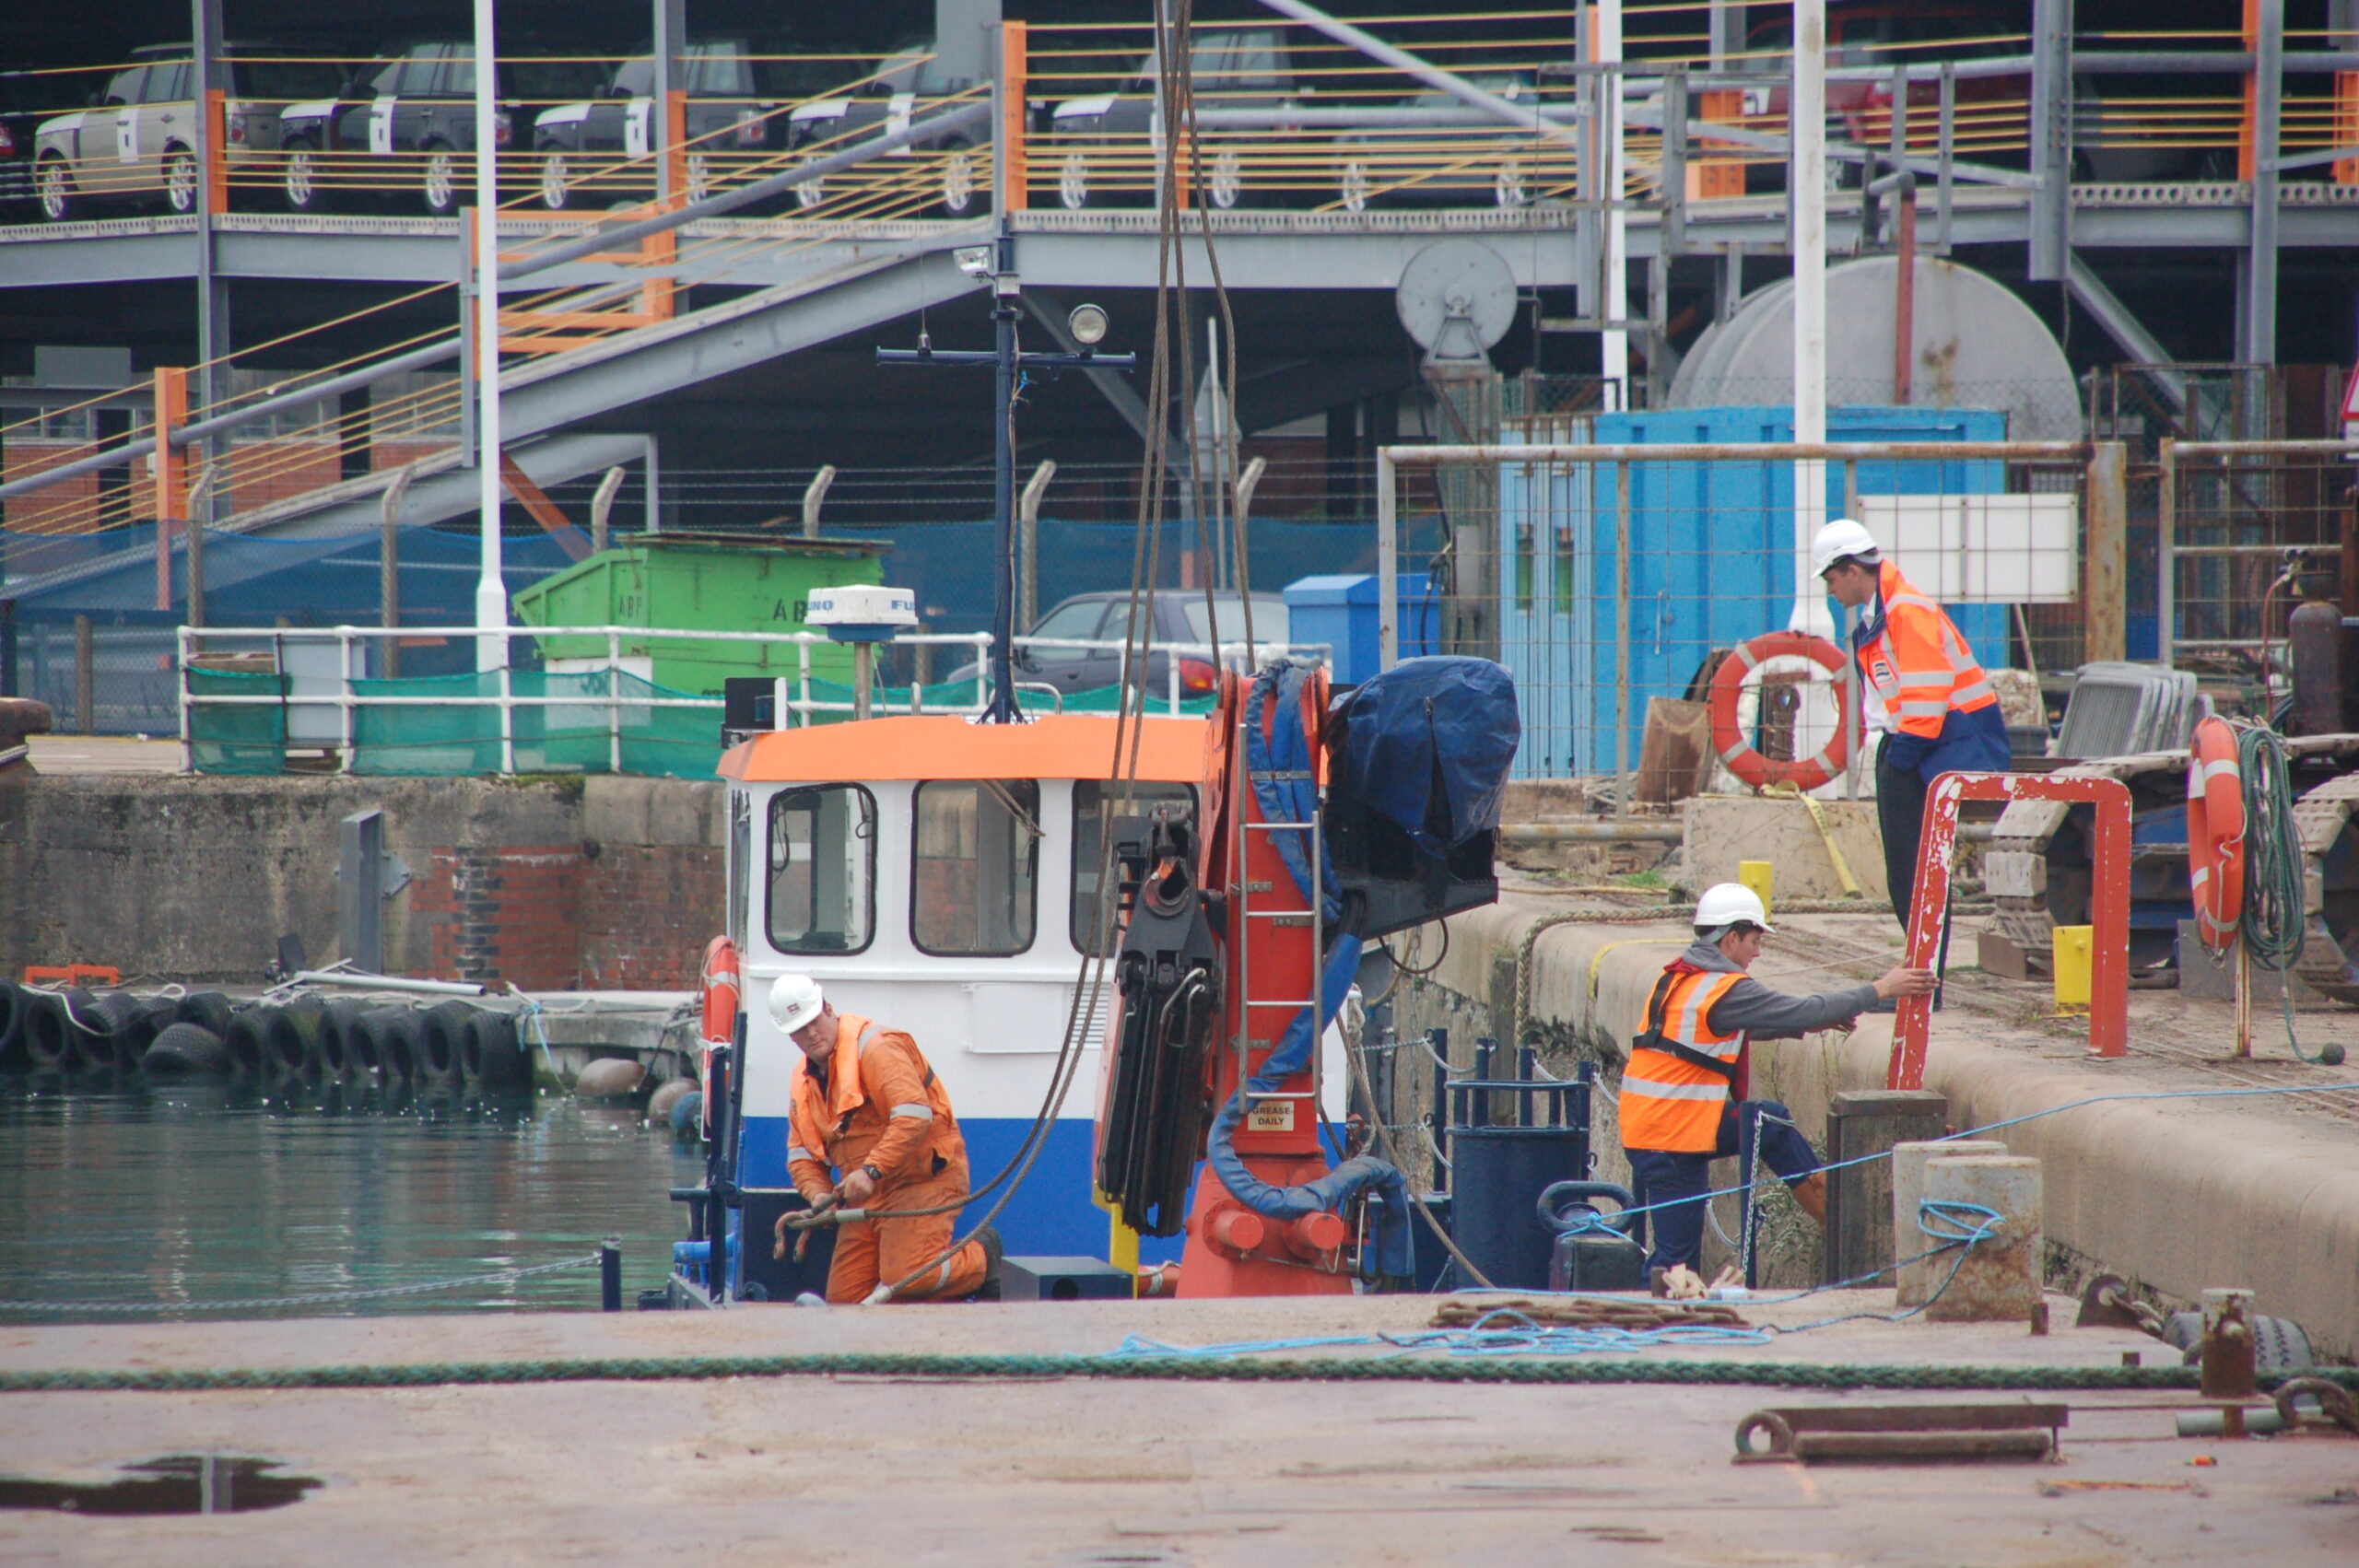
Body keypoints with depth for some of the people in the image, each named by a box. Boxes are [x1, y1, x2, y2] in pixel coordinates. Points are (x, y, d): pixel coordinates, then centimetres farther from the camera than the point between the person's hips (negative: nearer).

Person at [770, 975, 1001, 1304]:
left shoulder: (876, 1048, -13)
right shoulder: (804, 1079, 14)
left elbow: (914, 1115, -25)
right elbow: (801, 1153, 15)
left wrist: (872, 1170, -32)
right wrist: (818, 1193, -6)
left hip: (923, 1180, -8)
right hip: (867, 1197, 8)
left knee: (905, 1281, -23)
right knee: (844, 1299, 0)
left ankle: (981, 1257, 7)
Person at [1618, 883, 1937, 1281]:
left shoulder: (1681, 976, 12)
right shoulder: (1725, 989, -16)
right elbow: (1803, 1012, -13)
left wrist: (1810, 1023, 25)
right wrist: (1879, 990, -4)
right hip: (1671, 1142, -10)